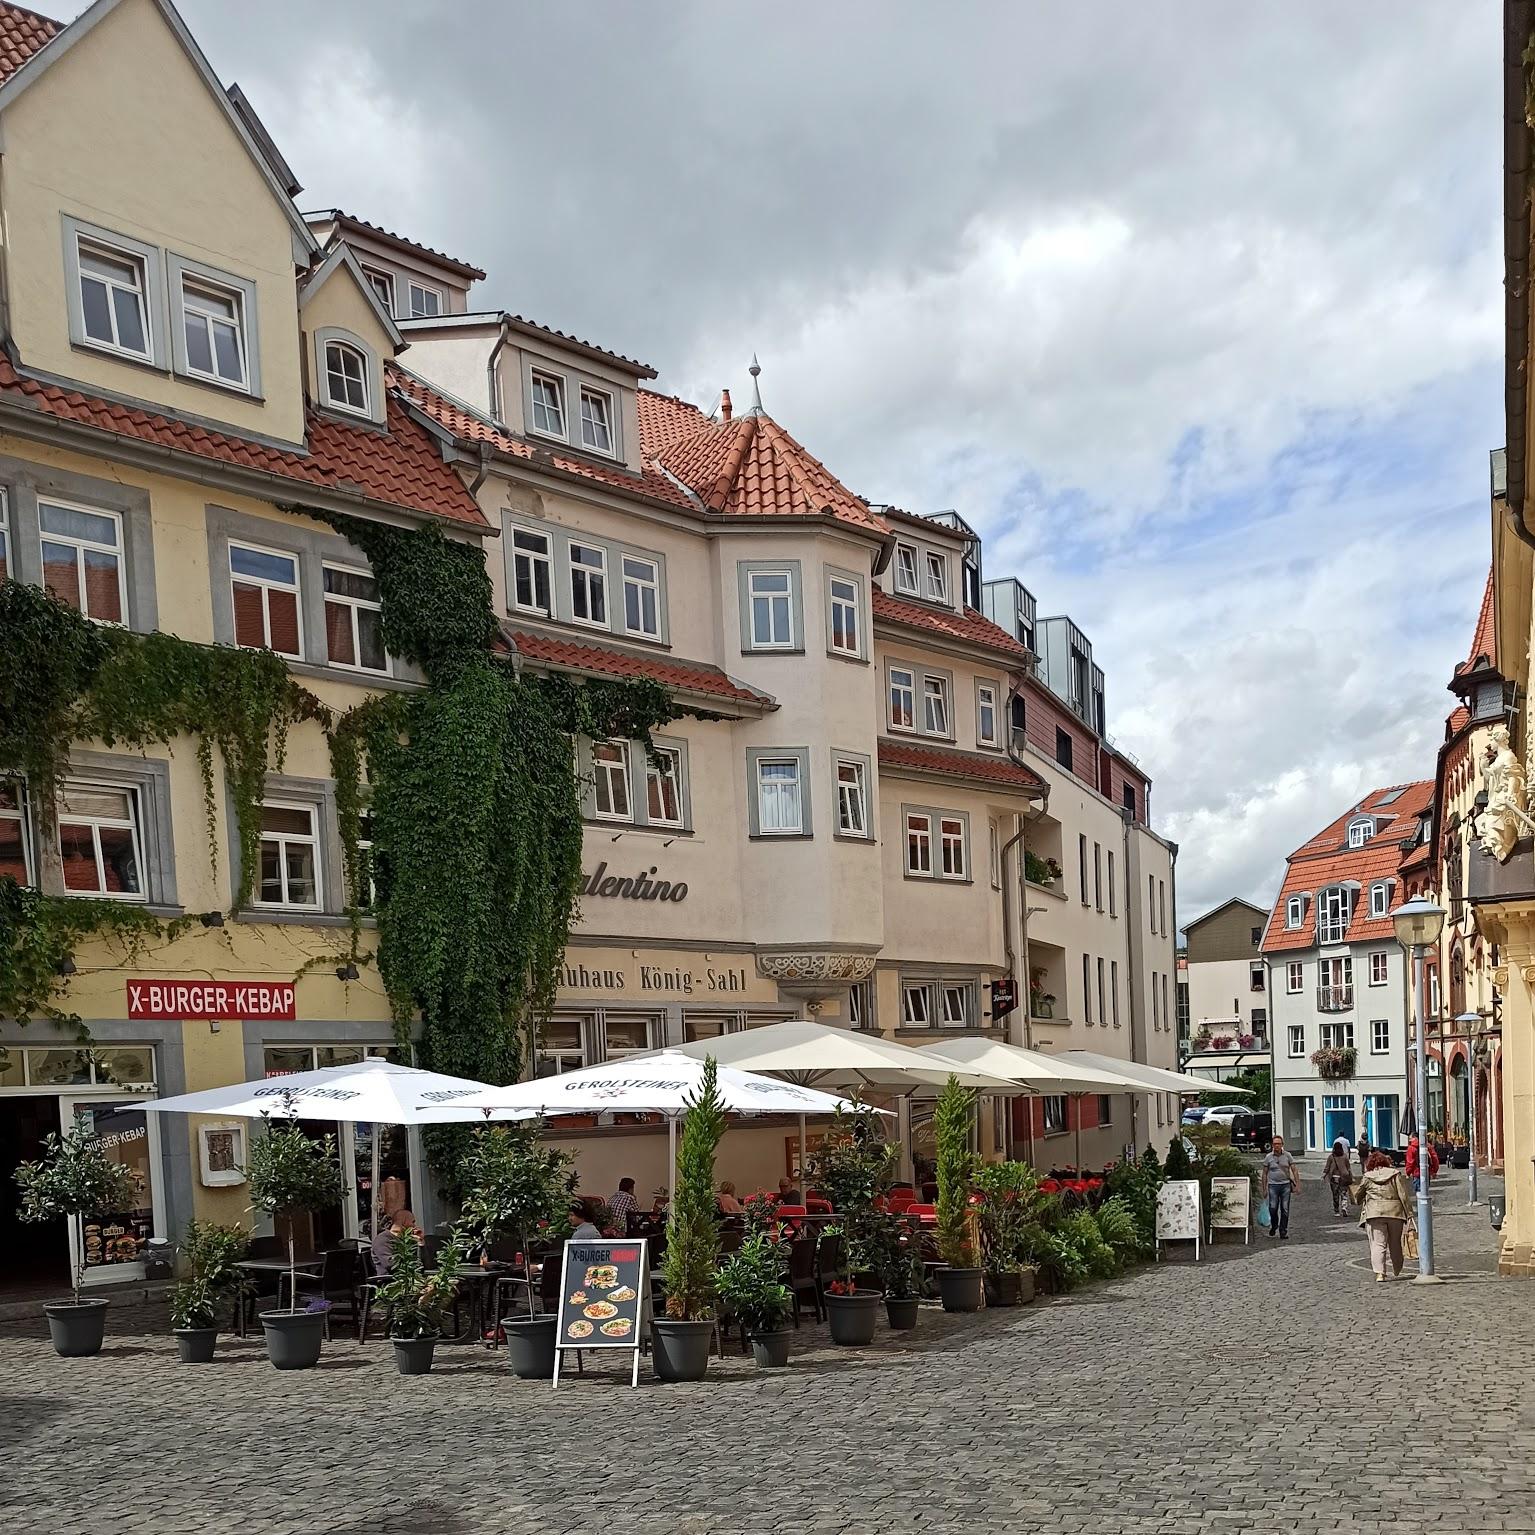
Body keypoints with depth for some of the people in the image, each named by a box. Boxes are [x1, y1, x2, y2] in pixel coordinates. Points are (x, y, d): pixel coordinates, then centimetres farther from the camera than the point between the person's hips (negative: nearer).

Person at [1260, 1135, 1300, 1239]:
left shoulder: (1287, 1155, 4)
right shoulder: (1268, 1157, 4)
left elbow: (1294, 1170, 4)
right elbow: (1264, 1174, 8)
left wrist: (1297, 1184, -7)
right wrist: (1264, 1189, 4)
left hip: (1285, 1185, 0)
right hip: (1273, 1185, 0)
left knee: (1285, 1210, 0)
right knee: (1273, 1208, -7)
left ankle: (1283, 1233, 7)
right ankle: (1273, 1226, 20)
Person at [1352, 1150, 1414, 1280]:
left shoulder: (1367, 1178, 5)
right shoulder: (1396, 1174, 5)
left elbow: (1357, 1197, 16)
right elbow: (1404, 1195, -1)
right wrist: (1409, 1213, 2)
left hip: (1374, 1213, -2)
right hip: (1395, 1212, 2)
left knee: (1378, 1244, -3)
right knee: (1395, 1244, 16)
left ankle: (1379, 1273, -19)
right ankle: (1396, 1272, 30)